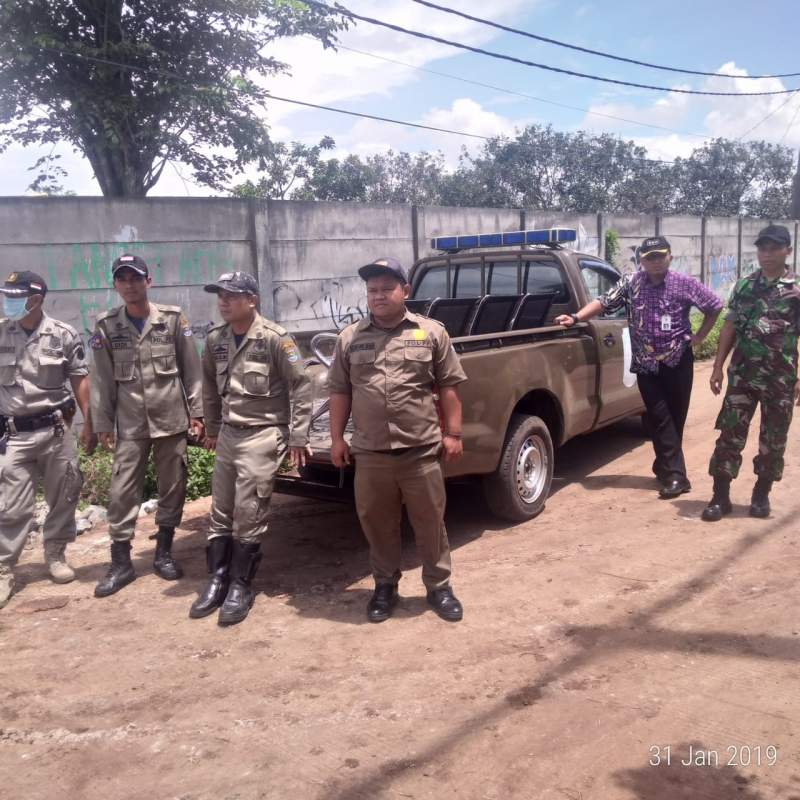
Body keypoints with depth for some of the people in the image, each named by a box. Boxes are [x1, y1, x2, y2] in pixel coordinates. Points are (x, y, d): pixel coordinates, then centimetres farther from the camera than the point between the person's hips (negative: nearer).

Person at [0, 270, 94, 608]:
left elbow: (79, 380, 2)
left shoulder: (64, 335, -4)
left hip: (56, 430, 0)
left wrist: (88, 424, 0)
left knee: (63, 496, 11)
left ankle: (56, 555, 30)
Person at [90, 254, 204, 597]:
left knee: (172, 488, 8)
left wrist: (196, 413, -1)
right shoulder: (106, 326, 1)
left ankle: (163, 552, 24)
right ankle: (121, 563, 11)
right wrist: (102, 424, 1)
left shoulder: (173, 319, -1)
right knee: (122, 492, 0)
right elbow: (101, 380, 3)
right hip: (129, 425, 0)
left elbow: (192, 370, 2)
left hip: (172, 420, 0)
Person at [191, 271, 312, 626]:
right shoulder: (215, 340, 5)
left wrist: (298, 436, -12)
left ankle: (241, 586, 10)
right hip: (228, 435, 6)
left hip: (263, 435, -6)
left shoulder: (274, 338, -13)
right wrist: (212, 429, 20)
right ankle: (218, 579, 23)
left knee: (248, 515, -3)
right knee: (221, 512, 11)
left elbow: (301, 385, -11)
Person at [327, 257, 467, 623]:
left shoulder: (431, 332, 2)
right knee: (377, 523, 12)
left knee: (430, 521, 8)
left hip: (422, 450, -1)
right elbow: (339, 391, 10)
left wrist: (452, 433, -1)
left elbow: (449, 386, 3)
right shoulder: (350, 338, 7)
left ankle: (439, 587, 25)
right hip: (369, 453, 2)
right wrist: (337, 438, 6)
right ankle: (385, 586, 30)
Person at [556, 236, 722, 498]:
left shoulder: (684, 283, -2)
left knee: (675, 417, 7)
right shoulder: (630, 282, 1)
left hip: (677, 361, -1)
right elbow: (604, 302, -5)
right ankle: (675, 475, 4)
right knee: (660, 419, -1)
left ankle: (664, 467, 25)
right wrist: (575, 318, -18)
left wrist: (699, 336, 5)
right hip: (646, 364, 1)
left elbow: (715, 306, 9)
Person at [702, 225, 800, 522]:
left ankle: (761, 494, 24)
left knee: (773, 440, 8)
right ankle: (720, 496, 6)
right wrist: (718, 367, 5)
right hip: (742, 374, 2)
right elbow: (730, 327, 10)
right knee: (730, 434, 0)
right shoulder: (744, 286, 7)